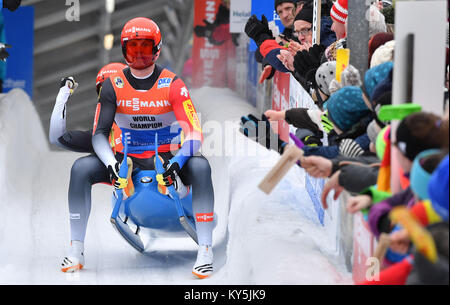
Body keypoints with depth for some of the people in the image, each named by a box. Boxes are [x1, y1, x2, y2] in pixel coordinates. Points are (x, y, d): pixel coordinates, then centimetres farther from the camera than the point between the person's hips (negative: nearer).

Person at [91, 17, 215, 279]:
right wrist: (111, 163, -26)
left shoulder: (172, 84, -8)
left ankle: (205, 251, -33)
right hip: (129, 161, 2)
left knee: (200, 166, -34)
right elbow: (99, 134, -5)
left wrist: (176, 163, -33)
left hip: (168, 157, -2)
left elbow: (195, 134, -14)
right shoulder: (114, 85, -2)